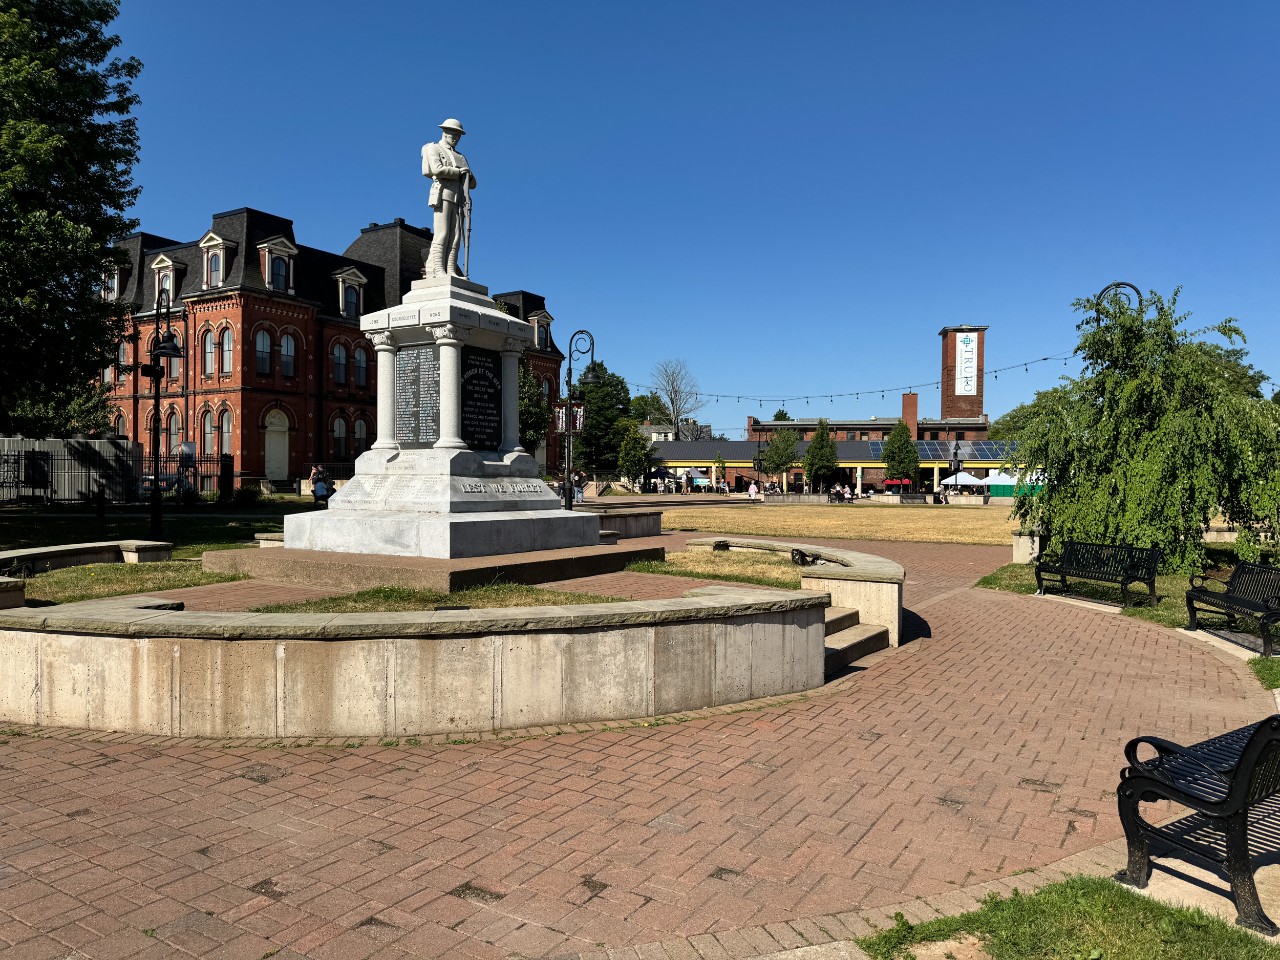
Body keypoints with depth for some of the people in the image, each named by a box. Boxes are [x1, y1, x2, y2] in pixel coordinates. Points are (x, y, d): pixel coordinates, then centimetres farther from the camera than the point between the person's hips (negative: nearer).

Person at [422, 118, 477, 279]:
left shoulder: (461, 157, 31)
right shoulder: (433, 149, 13)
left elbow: (472, 184, 24)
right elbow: (437, 169, -8)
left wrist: (468, 175, 3)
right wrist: (459, 172, 1)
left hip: (459, 199, 6)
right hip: (443, 195, -6)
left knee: (455, 237, -5)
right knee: (441, 234, -15)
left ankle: (451, 271, -9)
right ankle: (437, 270, -19)